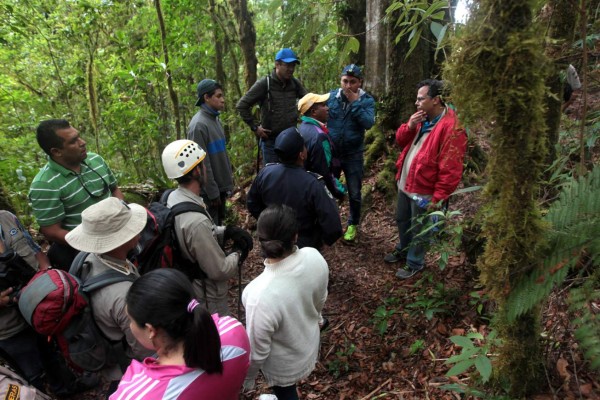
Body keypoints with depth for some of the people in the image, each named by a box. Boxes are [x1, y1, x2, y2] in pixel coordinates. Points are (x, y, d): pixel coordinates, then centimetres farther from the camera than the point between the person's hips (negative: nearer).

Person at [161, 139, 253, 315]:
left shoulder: (173, 198, -8)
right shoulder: (195, 221, -36)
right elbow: (220, 270, -27)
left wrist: (227, 231, -5)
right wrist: (239, 252, -10)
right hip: (209, 301, -8)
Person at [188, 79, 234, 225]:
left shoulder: (215, 119, 7)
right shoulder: (199, 125, -20)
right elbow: (203, 163, -20)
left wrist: (228, 182, 13)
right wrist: (212, 192, -17)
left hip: (221, 186, 8)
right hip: (209, 190, -8)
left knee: (219, 224, 21)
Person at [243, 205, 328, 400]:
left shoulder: (261, 295, -43)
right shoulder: (315, 257, -27)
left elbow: (257, 350, -25)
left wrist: (247, 378, -4)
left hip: (283, 365, -4)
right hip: (309, 344, 5)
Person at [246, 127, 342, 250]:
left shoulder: (265, 173, -17)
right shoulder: (313, 185, -32)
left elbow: (252, 204, 1)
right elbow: (332, 225, -28)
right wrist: (327, 240, -6)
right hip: (304, 247, -5)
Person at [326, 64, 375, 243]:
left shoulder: (367, 100, -8)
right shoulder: (331, 96, -4)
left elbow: (368, 123, -23)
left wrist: (355, 102, -23)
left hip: (353, 155, -1)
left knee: (354, 193, 10)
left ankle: (353, 224, 32)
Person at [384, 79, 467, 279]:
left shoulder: (451, 127, -23)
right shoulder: (422, 119, 5)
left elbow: (450, 168, -23)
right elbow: (401, 140, 13)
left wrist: (438, 197, -21)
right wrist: (409, 126, -9)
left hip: (423, 190, -8)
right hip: (405, 183, 8)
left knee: (418, 229, 10)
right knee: (402, 221, 25)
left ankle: (415, 263, 30)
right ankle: (403, 250, 47)